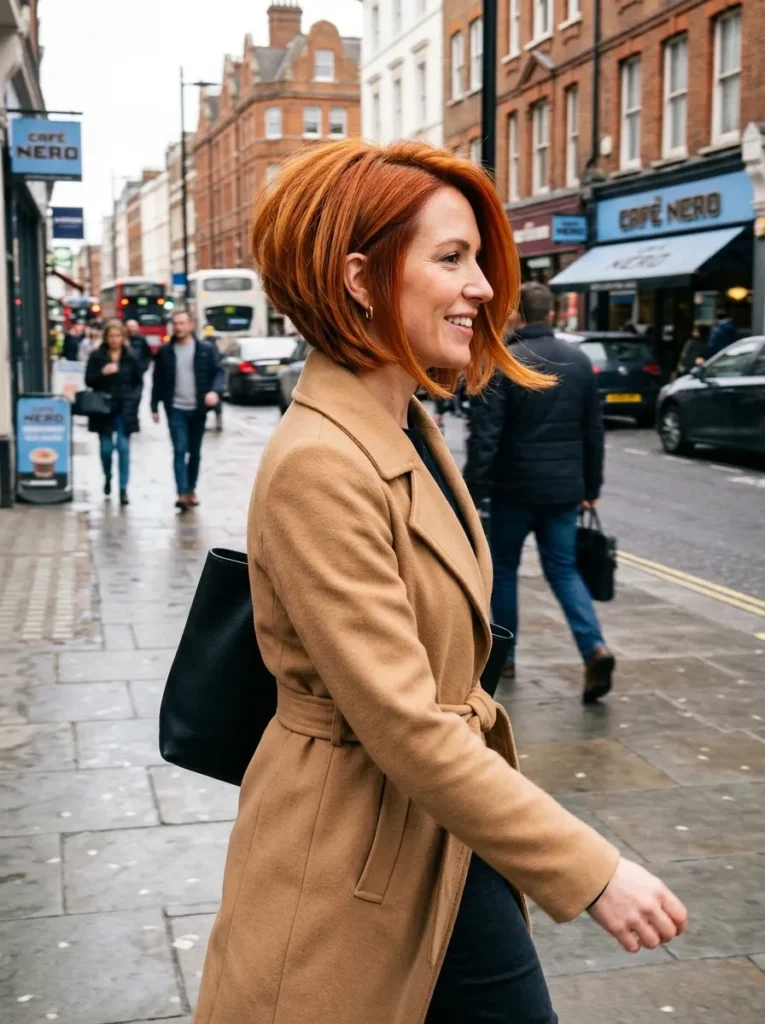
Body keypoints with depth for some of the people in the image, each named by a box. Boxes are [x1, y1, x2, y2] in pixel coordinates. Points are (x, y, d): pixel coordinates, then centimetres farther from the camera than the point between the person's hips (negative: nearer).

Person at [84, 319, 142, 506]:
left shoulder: (130, 357, 4)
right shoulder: (96, 356, 1)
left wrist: (134, 398, -4)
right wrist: (102, 373, -18)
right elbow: (89, 380, -1)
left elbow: (137, 382, 10)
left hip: (124, 410, 0)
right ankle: (107, 477, 34)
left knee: (123, 448, -4)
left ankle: (123, 488, 1)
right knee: (106, 448, 5)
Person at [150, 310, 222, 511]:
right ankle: (183, 494, -17)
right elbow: (158, 381, 8)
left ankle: (191, 490, 25)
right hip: (176, 409, -1)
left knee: (195, 453, 11)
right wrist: (155, 407, 5)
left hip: (198, 409, 1)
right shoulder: (165, 352, 4)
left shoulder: (206, 350, 1)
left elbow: (218, 372, -3)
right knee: (179, 451, -11)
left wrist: (215, 391, -23)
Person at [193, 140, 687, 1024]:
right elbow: (404, 724, -26)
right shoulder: (319, 464, -24)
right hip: (353, 862, -8)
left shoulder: (411, 430, 5)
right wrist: (592, 871, -22)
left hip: (451, 839, 8)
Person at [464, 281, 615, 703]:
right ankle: (594, 647, -10)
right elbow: (594, 431, 11)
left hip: (514, 489, -4)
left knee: (503, 569, 13)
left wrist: (473, 493, -13)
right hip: (564, 489, 4)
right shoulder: (578, 361, 6)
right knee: (564, 569, 10)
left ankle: (505, 654, 22)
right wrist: (591, 486, 18)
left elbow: (485, 436, -16)